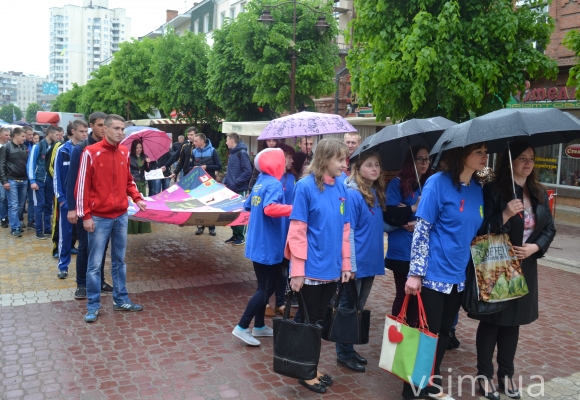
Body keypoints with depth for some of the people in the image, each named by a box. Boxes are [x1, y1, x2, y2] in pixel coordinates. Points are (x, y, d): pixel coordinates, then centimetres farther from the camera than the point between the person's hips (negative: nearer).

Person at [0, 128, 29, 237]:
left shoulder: (24, 147, 9)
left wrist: (29, 177, 7)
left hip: (24, 180, 5)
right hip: (12, 181, -5)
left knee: (21, 205, 11)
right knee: (13, 205, -3)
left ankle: (18, 222, 26)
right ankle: (15, 228, 1)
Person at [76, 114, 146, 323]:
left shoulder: (124, 152, 6)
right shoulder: (91, 153, -11)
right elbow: (82, 186, -10)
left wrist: (137, 198, 0)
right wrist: (85, 215, -12)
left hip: (121, 215, 5)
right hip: (99, 217, -5)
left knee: (119, 260, 14)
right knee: (95, 264, 3)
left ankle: (120, 300, 25)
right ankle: (93, 306, 14)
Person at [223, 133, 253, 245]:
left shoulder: (242, 153, -15)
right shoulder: (232, 153, 12)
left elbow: (248, 172, -22)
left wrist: (235, 182, -20)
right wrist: (225, 182, 5)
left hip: (240, 190, -9)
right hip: (231, 189, 9)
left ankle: (241, 237, 11)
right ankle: (235, 234, 24)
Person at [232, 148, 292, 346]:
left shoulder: (260, 182, 9)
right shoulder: (274, 184, -18)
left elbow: (248, 206, 19)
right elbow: (270, 208, -35)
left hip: (257, 244, 9)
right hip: (268, 245, -9)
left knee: (263, 286, 18)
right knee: (267, 289, -1)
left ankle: (259, 326, 27)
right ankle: (242, 327, 1)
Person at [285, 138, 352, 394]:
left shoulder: (340, 188, 4)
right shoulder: (306, 186, -13)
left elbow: (344, 229, 10)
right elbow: (297, 231, -14)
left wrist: (345, 263, 8)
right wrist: (297, 270, -15)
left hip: (331, 268, 6)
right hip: (311, 269, -6)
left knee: (319, 321, 17)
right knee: (307, 321, 8)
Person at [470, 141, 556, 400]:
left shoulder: (539, 193, 7)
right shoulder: (493, 191, -12)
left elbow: (549, 229, 10)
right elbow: (482, 229, -16)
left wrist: (535, 247, -7)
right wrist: (505, 215, -30)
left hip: (524, 267, 6)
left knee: (513, 321, 14)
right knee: (491, 320, 4)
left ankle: (506, 374, 28)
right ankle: (484, 374, 18)